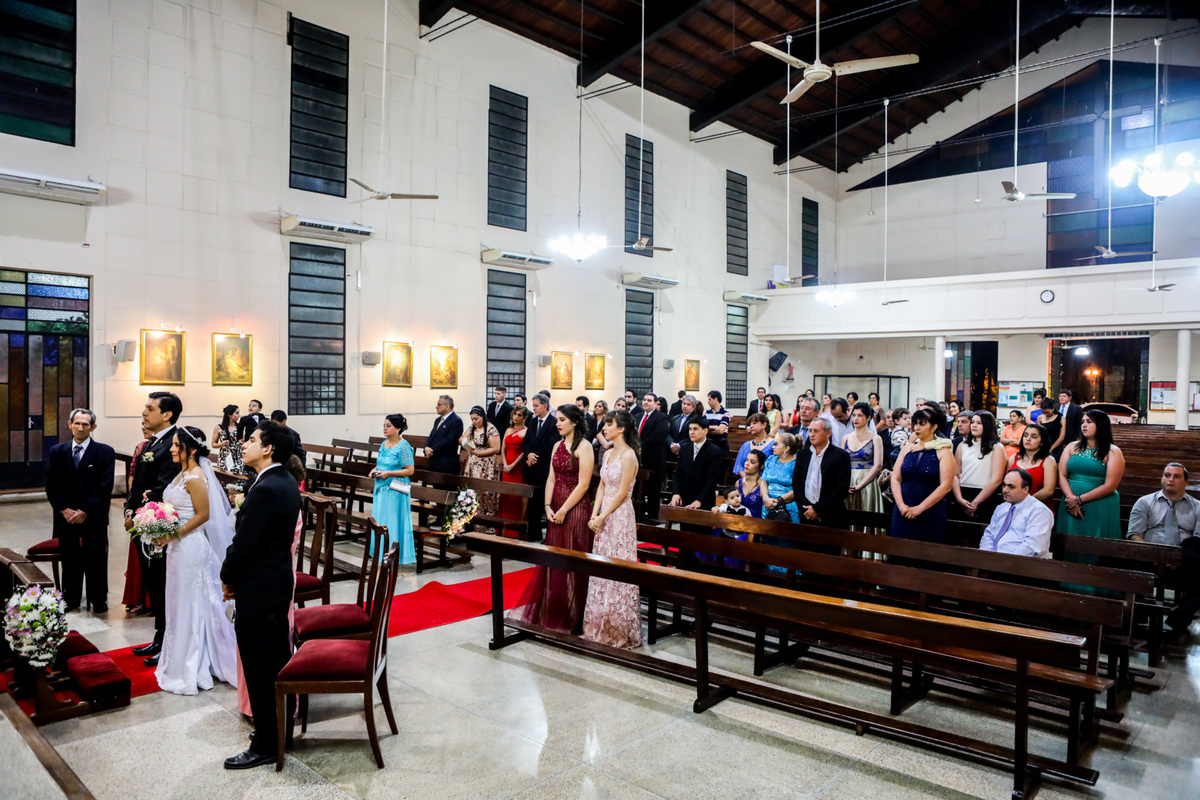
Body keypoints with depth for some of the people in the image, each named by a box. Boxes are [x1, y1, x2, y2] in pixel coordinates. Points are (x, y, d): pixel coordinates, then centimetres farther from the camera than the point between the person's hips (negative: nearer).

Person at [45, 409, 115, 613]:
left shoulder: (104, 452, -4)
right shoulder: (57, 452, 7)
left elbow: (104, 487, -9)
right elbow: (51, 486, 4)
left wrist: (85, 511, -14)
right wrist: (64, 510, -9)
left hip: (94, 518, -3)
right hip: (65, 517, 3)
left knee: (96, 561, 5)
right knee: (69, 560, 11)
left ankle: (98, 601, 17)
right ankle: (71, 600, 23)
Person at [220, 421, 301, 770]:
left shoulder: (265, 490, -24)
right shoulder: (287, 483, 6)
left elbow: (244, 543, -22)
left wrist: (227, 578, -4)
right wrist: (235, 575, 9)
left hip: (258, 589, -10)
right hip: (280, 581, 10)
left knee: (259, 668, 3)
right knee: (278, 656, 20)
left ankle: (265, 745, 15)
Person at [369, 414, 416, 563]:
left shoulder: (404, 447, -13)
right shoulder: (384, 444, 12)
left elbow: (410, 470, -16)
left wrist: (388, 473, -20)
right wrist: (375, 470, 4)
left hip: (395, 490, -8)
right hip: (381, 488, 8)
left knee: (393, 522, -4)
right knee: (379, 521, 12)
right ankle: (382, 552, 23)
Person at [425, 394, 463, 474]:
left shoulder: (456, 421, -10)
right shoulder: (438, 420, 20)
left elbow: (449, 440, -17)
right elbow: (431, 437, 16)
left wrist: (433, 451, -15)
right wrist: (427, 448, -6)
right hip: (434, 464, 8)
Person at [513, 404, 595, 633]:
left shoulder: (584, 446, -10)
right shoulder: (558, 445, 11)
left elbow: (583, 484, -14)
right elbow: (551, 479, 9)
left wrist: (564, 510, -15)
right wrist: (548, 506, -2)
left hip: (575, 509, -6)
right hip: (556, 509, 6)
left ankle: (572, 617, 16)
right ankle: (552, 611, 25)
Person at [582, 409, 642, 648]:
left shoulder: (629, 456, -13)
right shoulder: (607, 454, 11)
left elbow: (622, 493, -15)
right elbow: (602, 487, 11)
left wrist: (601, 517, -14)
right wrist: (594, 515, 0)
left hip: (620, 516, -8)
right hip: (603, 515, 8)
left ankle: (620, 628, 11)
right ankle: (601, 624, 23)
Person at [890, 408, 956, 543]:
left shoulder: (943, 452, -2)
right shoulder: (907, 448, 9)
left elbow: (946, 486, -10)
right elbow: (895, 478, 6)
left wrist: (919, 508, -14)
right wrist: (901, 505, -9)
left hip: (931, 515, -3)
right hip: (903, 514, 3)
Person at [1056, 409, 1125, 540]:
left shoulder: (1113, 452, 0)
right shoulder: (1072, 447, 10)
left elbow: (1110, 486, -8)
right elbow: (1061, 476, 3)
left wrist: (1079, 500, -13)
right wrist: (1071, 499, -13)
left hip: (1100, 509, -3)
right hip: (1070, 507, 3)